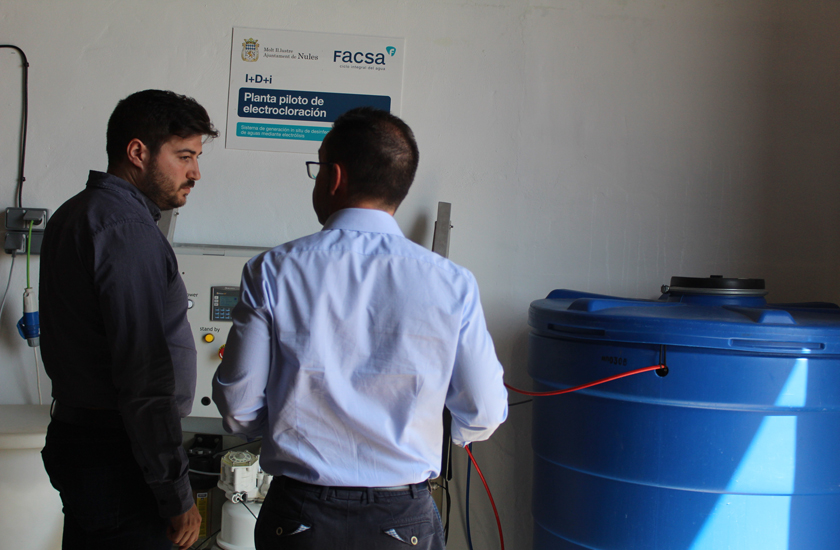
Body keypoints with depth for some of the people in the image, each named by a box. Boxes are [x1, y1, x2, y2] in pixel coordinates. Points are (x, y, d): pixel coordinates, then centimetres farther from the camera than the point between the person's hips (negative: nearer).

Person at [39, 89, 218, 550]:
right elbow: (145, 378, -24)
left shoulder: (73, 214, 12)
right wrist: (178, 497, -19)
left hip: (72, 437, 10)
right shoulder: (127, 232, -20)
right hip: (116, 460, -10)